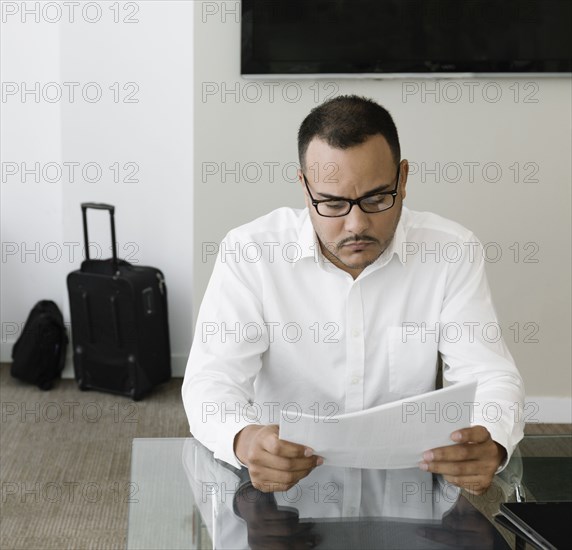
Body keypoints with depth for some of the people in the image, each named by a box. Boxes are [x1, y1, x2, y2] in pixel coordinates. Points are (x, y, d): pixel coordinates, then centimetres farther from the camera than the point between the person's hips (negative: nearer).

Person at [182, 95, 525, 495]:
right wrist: (244, 440, -36)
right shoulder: (250, 253, -6)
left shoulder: (454, 252, -3)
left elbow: (491, 376, -7)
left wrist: (490, 445, -32)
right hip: (281, 482, 0)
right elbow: (212, 379, -11)